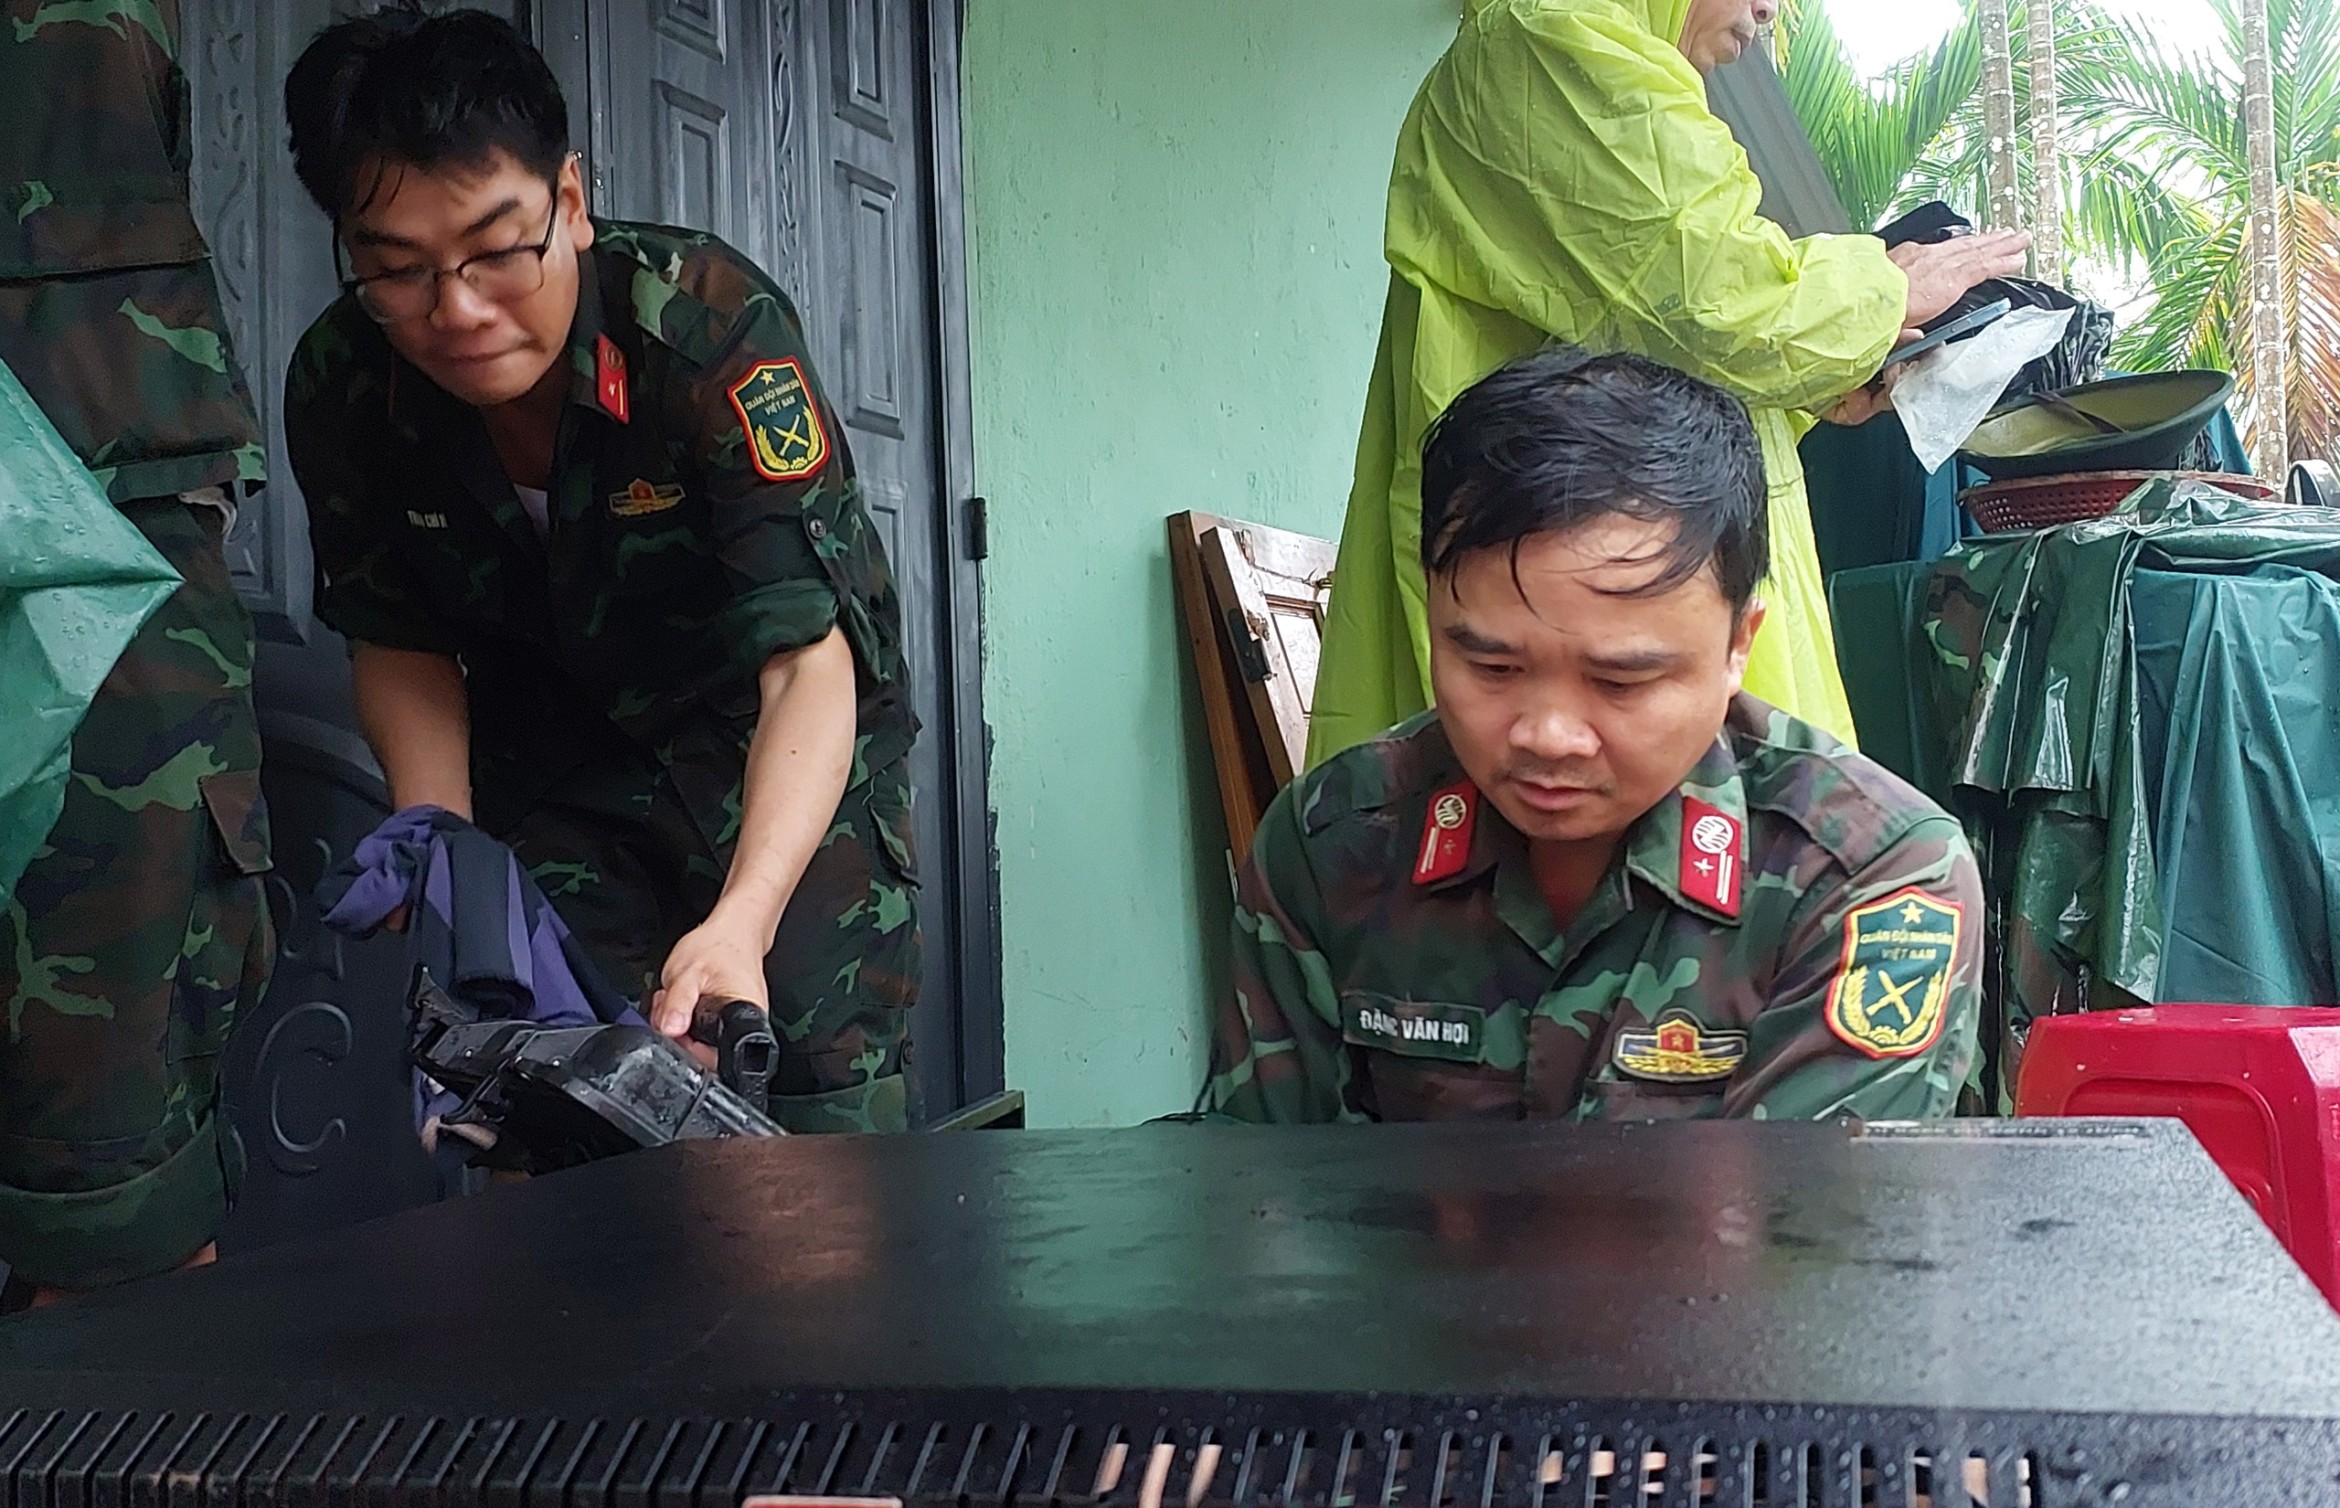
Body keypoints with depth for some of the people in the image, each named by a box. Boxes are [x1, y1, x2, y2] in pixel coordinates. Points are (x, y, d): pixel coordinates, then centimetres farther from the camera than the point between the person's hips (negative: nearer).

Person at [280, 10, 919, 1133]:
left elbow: (810, 662, -36)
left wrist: (741, 918, -51)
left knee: (825, 1116, -10)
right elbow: (398, 643, -2)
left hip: (787, 748, -3)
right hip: (551, 751, 3)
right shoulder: (342, 389, -17)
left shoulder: (712, 320, -31)